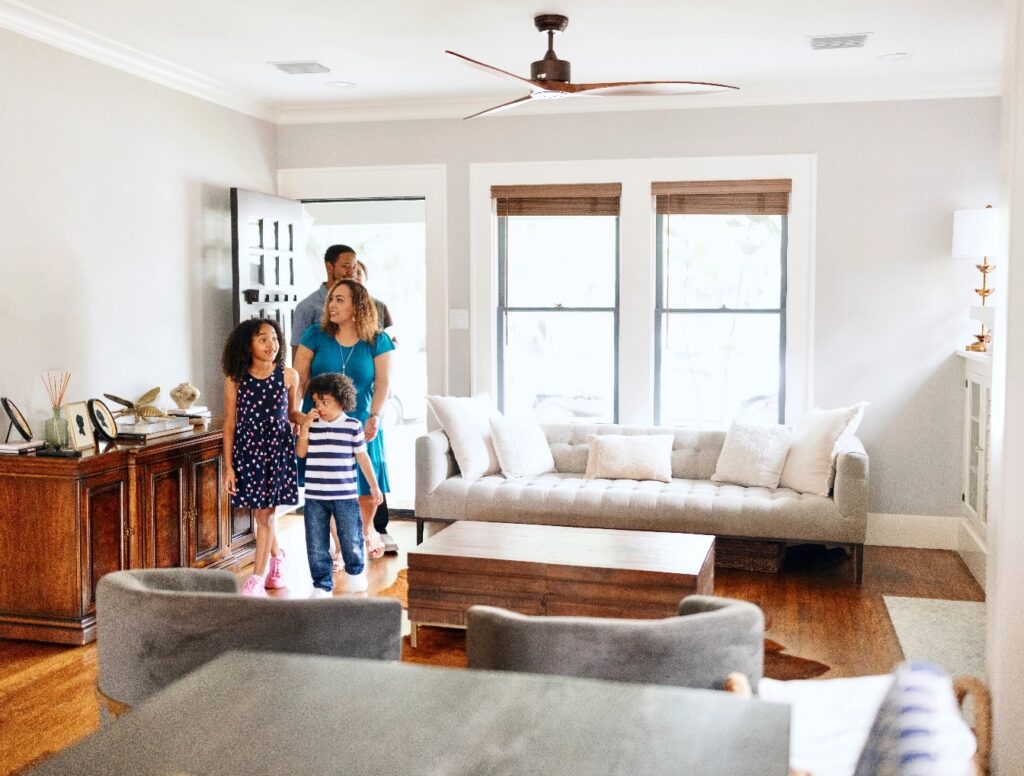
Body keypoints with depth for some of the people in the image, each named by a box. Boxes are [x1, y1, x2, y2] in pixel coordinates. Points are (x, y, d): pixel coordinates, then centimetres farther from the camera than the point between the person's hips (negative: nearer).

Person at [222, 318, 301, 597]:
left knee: (265, 513, -3)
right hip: (247, 450, 1)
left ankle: (257, 577, 4)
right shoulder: (235, 380, -4)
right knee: (262, 512, 14)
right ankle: (277, 555, 40)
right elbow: (230, 424, -1)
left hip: (278, 448, -1)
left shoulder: (289, 376, -3)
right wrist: (228, 467, -2)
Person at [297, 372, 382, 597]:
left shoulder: (353, 426, -3)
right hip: (315, 496, 2)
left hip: (345, 495, -2)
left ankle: (355, 572, 37)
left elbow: (362, 457, 2)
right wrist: (305, 426, -11)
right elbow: (300, 453, 0)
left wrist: (374, 486, 3)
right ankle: (322, 586, 15)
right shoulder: (311, 425, 4)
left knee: (351, 539, 10)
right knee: (316, 545, 4)